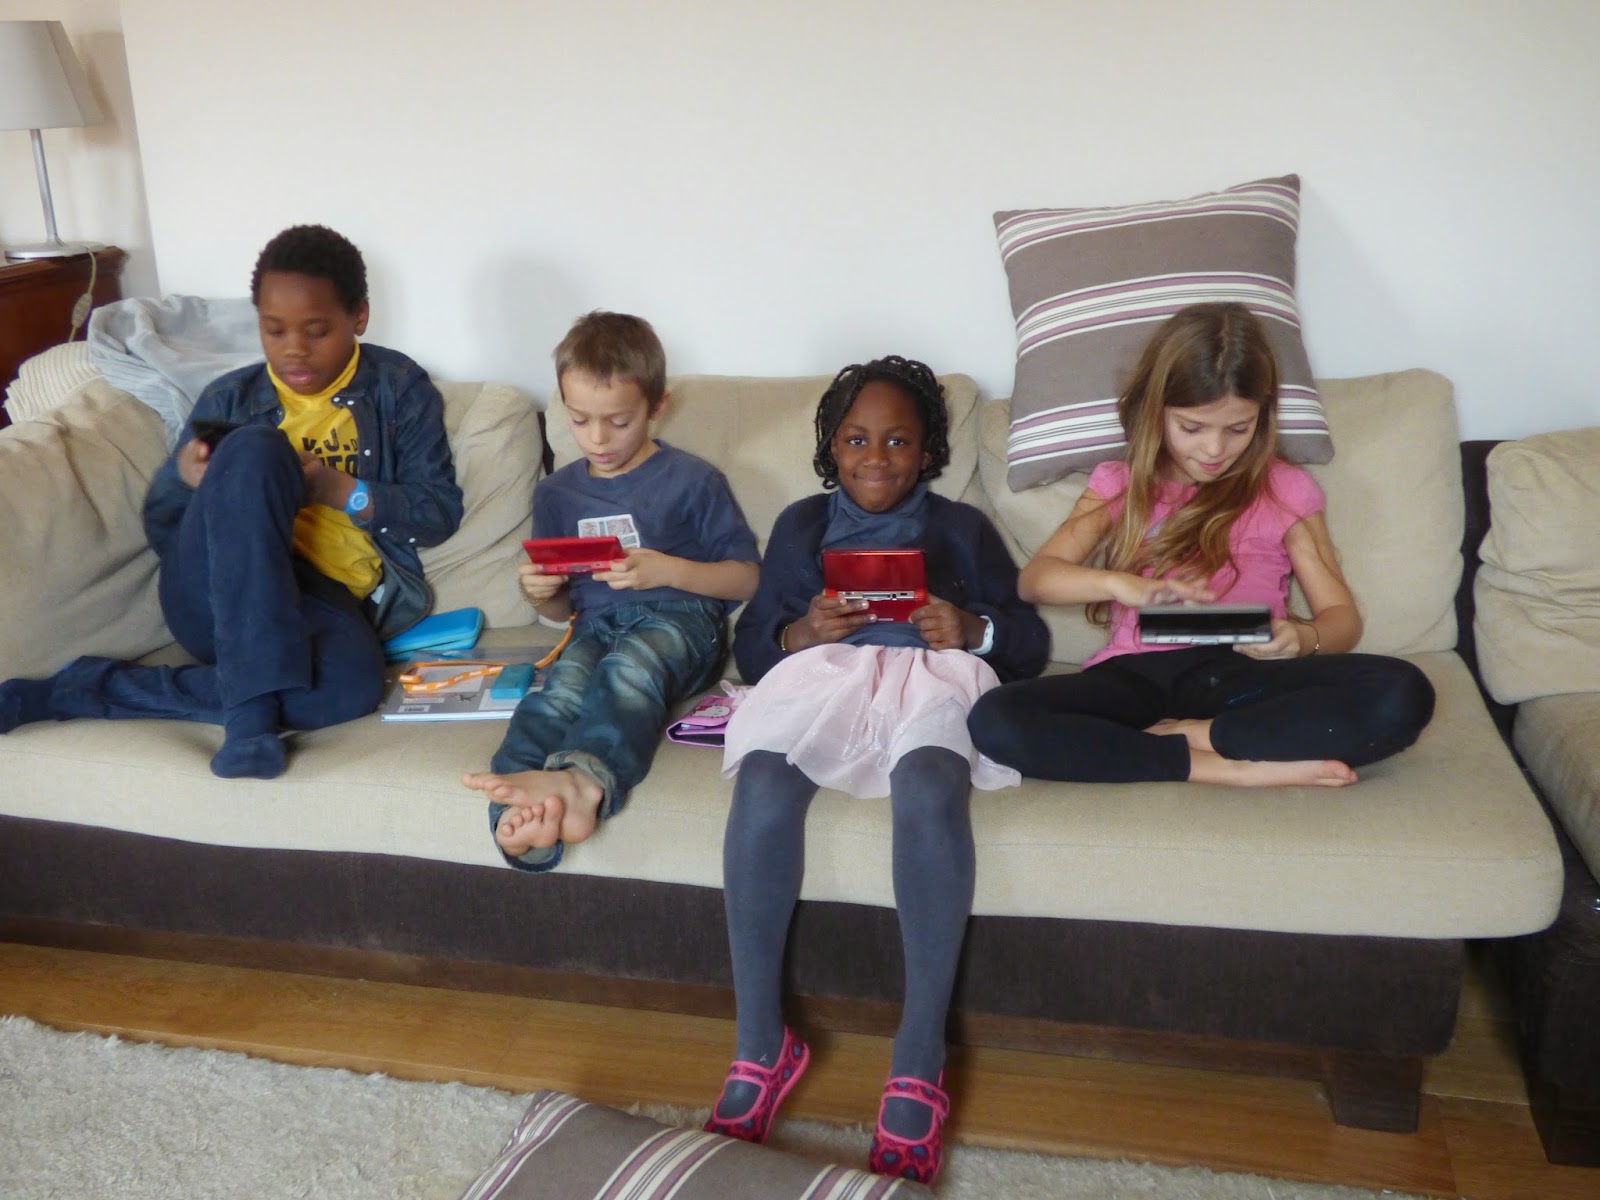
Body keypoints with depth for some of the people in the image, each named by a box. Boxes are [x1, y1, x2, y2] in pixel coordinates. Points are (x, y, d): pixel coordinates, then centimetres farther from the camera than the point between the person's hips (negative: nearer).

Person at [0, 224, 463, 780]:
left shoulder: (400, 389, 9)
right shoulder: (229, 398, 12)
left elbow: (441, 512, 3)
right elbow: (162, 532, 13)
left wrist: (343, 492, -14)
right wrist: (182, 477, -10)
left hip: (327, 602, 0)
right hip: (216, 597, 0)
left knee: (350, 685, -39)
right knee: (256, 448, -31)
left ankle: (80, 690, -21)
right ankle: (253, 704, -34)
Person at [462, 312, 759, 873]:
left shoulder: (692, 480, 8)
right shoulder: (557, 493, 21)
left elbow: (745, 577, 5)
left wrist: (666, 570, -11)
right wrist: (540, 593, 3)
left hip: (679, 616, -3)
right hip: (596, 624, 3)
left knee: (628, 667, -40)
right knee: (563, 685, -34)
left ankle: (581, 778, -69)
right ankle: (522, 809, -64)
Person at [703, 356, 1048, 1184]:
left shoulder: (963, 528, 22)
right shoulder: (800, 523, 25)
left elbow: (1030, 645, 14)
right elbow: (750, 644, 17)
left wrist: (973, 630, -8)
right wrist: (803, 633, -6)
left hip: (934, 675, -1)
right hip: (821, 672, 1)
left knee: (929, 792, -38)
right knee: (763, 788, -34)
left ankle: (920, 1060, -31)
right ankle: (759, 1045, -22)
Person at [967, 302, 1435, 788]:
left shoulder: (1286, 490, 13)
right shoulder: (1120, 486, 15)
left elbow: (1342, 618, 11)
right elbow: (1035, 577, 2)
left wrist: (1302, 638, -15)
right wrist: (1121, 584, -20)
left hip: (1243, 675, 0)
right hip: (1137, 675, 1)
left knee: (1402, 694, -28)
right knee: (994, 719, -30)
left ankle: (1188, 735, -21)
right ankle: (1229, 767, -27)